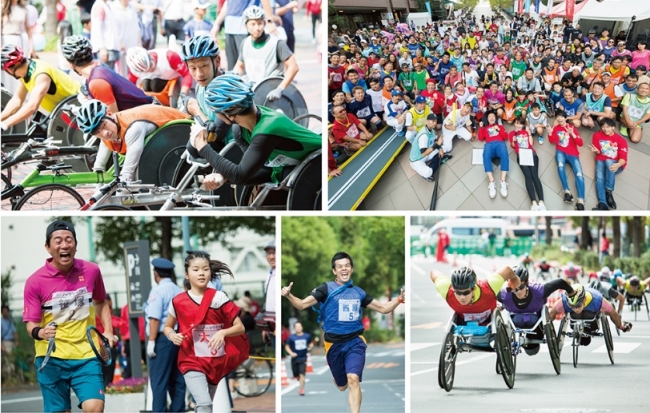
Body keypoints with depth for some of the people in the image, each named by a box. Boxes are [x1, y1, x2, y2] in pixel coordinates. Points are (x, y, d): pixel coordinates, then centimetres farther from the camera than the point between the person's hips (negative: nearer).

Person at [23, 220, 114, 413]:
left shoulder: (91, 271, 0)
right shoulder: (35, 281, -9)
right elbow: (31, 323, -7)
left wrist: (108, 331, 6)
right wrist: (40, 332, -29)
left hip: (86, 355, 1)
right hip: (52, 358, -1)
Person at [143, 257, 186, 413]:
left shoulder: (158, 291, -7)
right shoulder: (179, 292, 15)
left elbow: (155, 318, -15)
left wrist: (151, 341, -16)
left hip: (163, 338, -8)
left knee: (159, 381, -7)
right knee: (177, 380, 11)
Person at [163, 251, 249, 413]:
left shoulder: (219, 298, -5)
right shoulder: (178, 301, -4)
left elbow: (240, 327, -6)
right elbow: (167, 327, 12)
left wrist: (223, 333, -26)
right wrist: (173, 336, -11)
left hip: (216, 362, 2)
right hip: (192, 362, -2)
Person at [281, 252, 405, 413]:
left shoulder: (359, 292, 5)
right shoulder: (326, 288, -5)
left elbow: (383, 308, 14)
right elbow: (302, 304, -12)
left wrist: (399, 299, -2)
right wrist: (289, 295, -32)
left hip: (355, 342, 1)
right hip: (334, 344, -1)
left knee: (353, 379, -21)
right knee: (342, 386, 13)